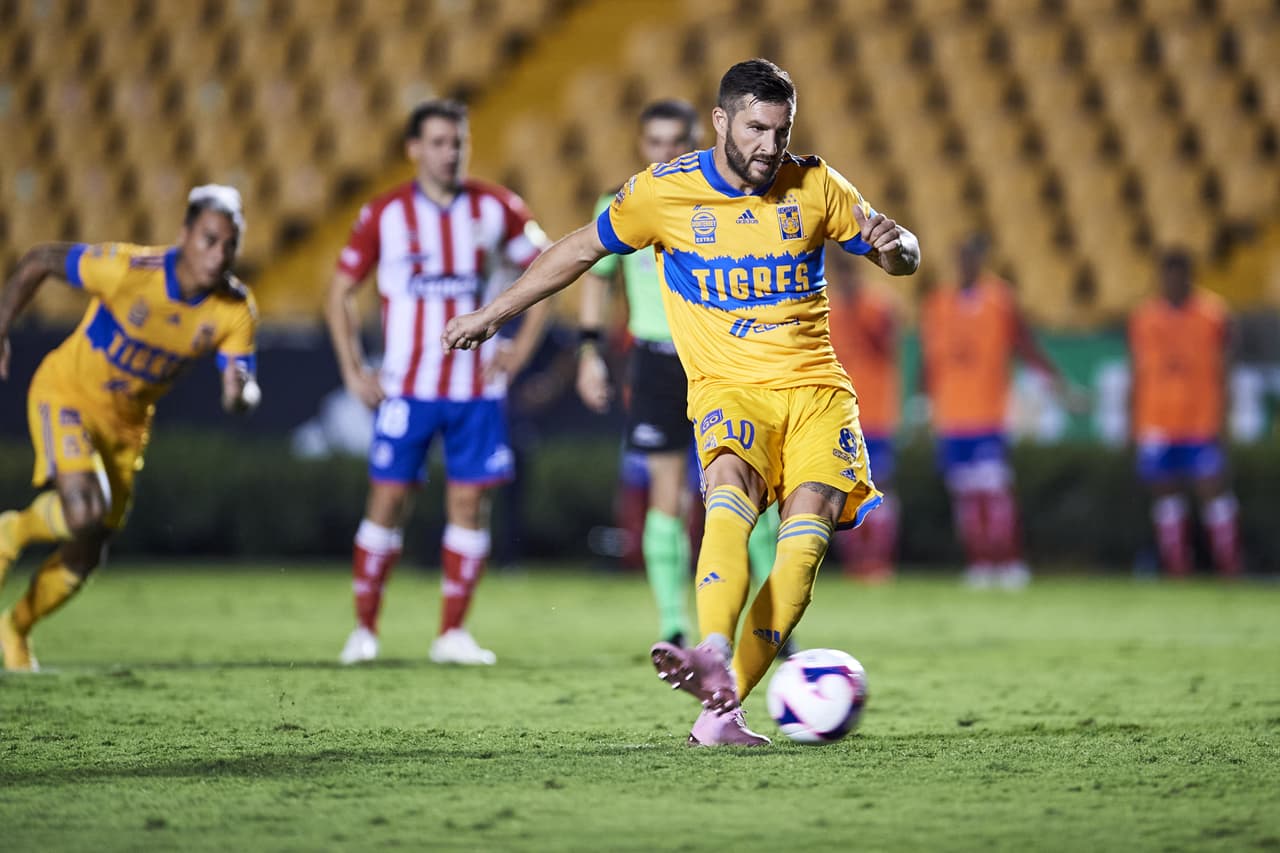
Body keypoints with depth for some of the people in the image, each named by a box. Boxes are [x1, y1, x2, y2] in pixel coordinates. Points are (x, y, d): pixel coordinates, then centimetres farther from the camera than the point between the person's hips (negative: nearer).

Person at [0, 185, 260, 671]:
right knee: (84, 511, -29)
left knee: (86, 556, 10)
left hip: (127, 424, 5)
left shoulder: (236, 311, -18)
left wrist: (240, 393, -41)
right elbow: (39, 261, -16)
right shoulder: (128, 269, -30)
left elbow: (243, 396, -16)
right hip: (67, 394, -5)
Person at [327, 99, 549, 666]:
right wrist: (354, 371, -1)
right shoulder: (384, 214, -1)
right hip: (407, 386, -2)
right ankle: (364, 628, 6)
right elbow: (340, 292, 7)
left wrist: (520, 348, 4)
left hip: (477, 389, 2)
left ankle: (452, 632, 6)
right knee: (388, 498, -4)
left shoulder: (496, 209, 2)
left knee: (471, 502, -1)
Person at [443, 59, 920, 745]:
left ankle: (722, 708, -22)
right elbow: (582, 250, 13)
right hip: (727, 386, -2)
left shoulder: (814, 186, 3)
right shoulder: (664, 191, -1)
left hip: (814, 385, 2)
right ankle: (715, 658, -54)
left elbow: (901, 259, 13)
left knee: (807, 530, -19)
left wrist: (894, 244, -12)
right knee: (730, 492, -32)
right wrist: (492, 314, 16)